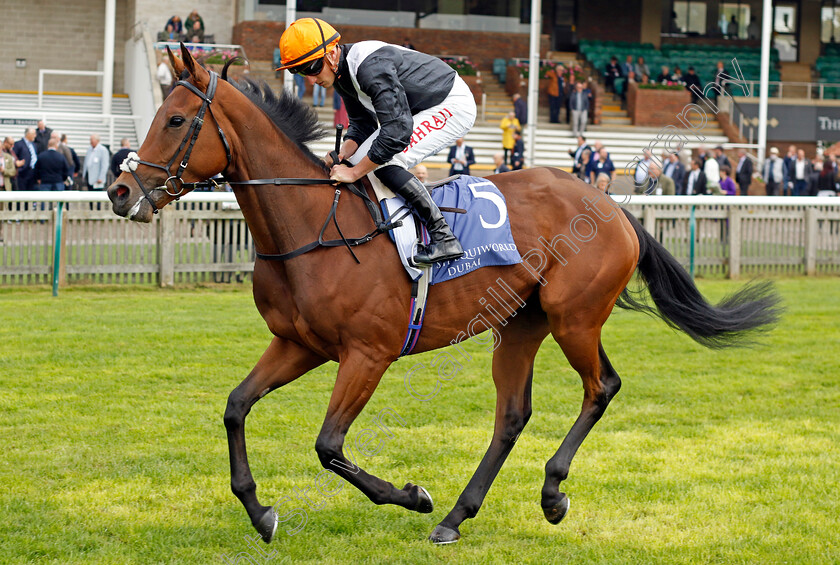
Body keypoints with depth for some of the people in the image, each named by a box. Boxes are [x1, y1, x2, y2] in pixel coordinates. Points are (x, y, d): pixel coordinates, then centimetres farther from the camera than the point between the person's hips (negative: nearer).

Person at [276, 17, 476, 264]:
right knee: (361, 158, 7)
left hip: (455, 105, -10)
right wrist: (344, 152, -14)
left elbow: (397, 129, -36)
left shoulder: (370, 67, -32)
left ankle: (444, 238, -22)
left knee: (384, 162, -23)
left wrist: (354, 172, -30)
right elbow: (362, 124, 7)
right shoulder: (341, 72, -1)